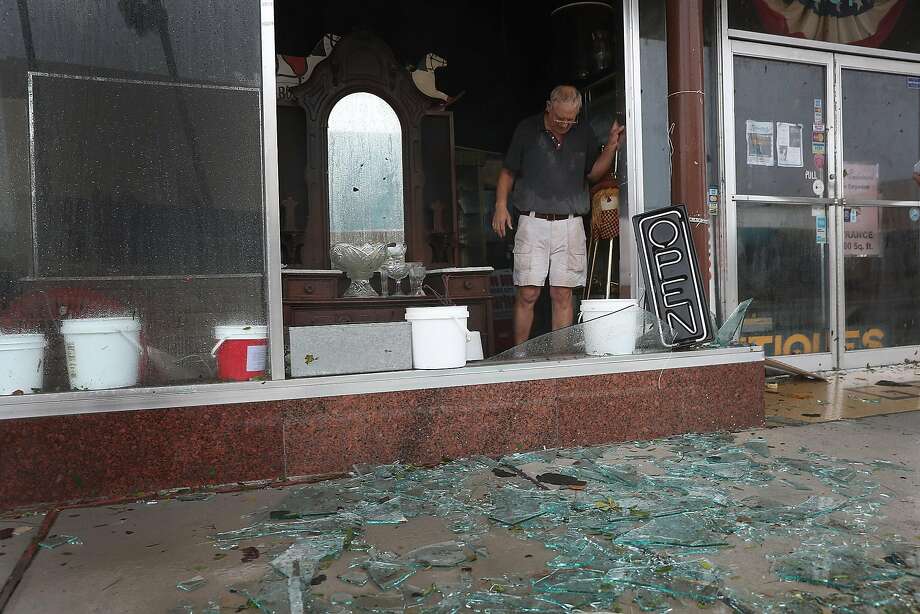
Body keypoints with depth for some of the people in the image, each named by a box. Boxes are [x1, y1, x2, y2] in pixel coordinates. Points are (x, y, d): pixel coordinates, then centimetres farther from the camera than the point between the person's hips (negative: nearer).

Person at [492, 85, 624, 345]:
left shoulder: (584, 134, 12)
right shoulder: (527, 129, 5)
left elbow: (593, 174, 19)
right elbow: (508, 172, 10)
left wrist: (611, 147, 5)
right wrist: (501, 205, -2)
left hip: (570, 224, 2)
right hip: (532, 223, -2)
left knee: (563, 295, 2)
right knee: (527, 294, -5)